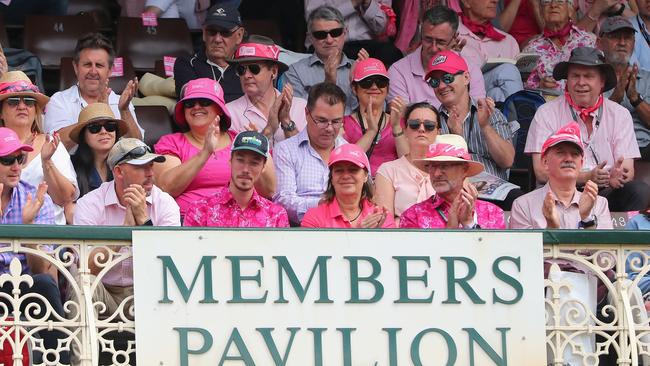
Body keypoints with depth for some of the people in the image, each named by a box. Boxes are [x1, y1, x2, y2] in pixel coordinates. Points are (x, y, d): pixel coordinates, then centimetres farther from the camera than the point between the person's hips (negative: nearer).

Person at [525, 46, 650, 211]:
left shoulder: (620, 115, 10)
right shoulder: (547, 114, 3)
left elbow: (628, 169, 2)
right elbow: (542, 172, -6)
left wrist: (617, 177, -24)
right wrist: (587, 177, -21)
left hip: (607, 192, 2)